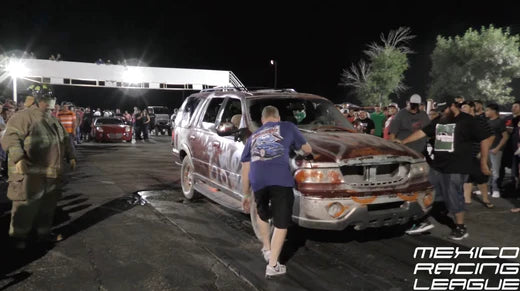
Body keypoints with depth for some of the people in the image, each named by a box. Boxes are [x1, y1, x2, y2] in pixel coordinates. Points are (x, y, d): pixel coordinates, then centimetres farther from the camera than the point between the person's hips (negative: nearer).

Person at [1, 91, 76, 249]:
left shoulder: (53, 121, 19)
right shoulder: (24, 116, -8)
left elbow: (65, 139, 27)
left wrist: (70, 156, 19)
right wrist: (18, 158, -28)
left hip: (51, 173, 8)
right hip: (30, 172, -8)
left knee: (48, 205, 14)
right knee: (27, 205, -2)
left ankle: (44, 233, 28)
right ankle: (19, 236, 15)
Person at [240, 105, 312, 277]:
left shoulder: (253, 137, 30)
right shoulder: (287, 127, 22)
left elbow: (245, 169, 29)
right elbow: (307, 150, 30)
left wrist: (246, 195, 35)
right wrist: (305, 150, 54)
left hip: (258, 181, 3)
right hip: (281, 179, -3)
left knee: (262, 214, 31)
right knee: (281, 223, 9)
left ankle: (267, 249, 39)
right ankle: (272, 265, 10)